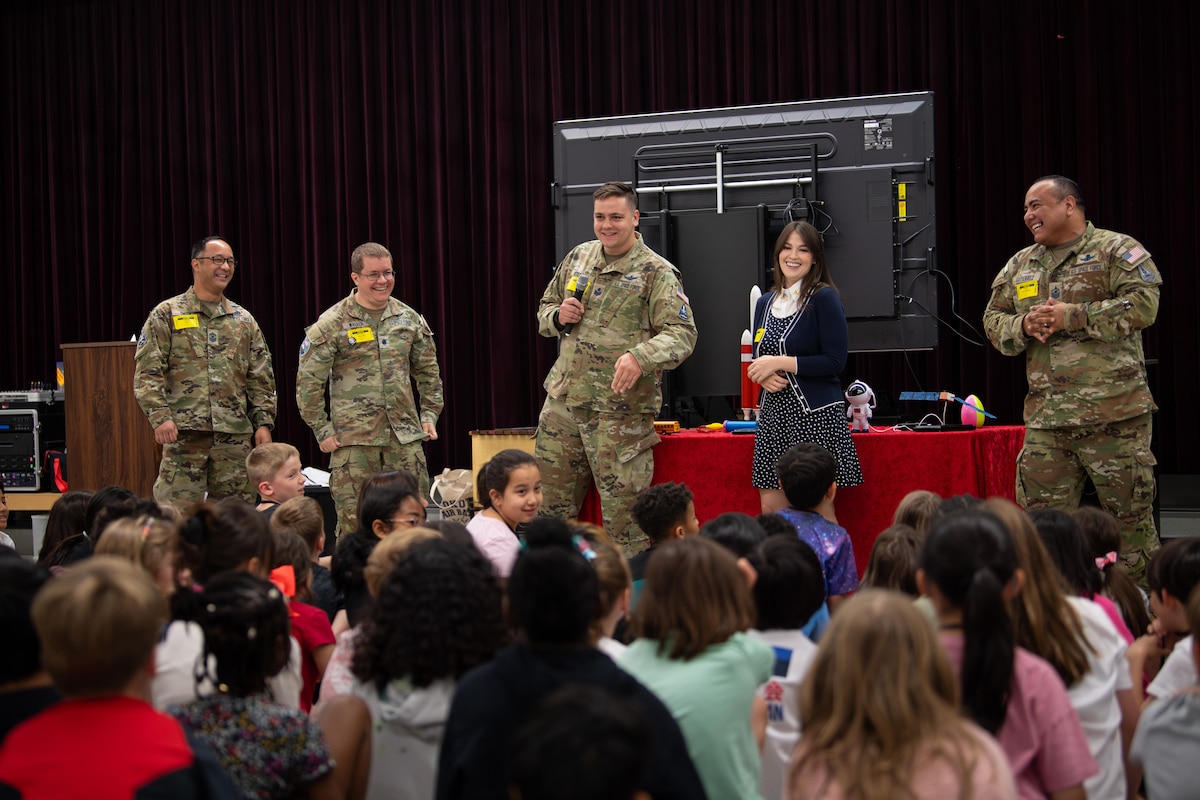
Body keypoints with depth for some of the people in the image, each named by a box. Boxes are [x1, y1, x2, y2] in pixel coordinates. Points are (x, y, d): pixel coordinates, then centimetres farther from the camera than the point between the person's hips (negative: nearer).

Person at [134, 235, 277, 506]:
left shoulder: (244, 320, 16)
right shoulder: (167, 314, 4)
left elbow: (261, 379, 16)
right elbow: (147, 373, -2)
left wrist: (263, 422, 7)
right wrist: (160, 416, -13)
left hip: (235, 434, 4)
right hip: (184, 433, -4)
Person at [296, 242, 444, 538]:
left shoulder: (410, 319, 9)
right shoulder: (332, 324, -4)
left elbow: (428, 372, 20)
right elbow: (308, 382, -3)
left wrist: (430, 414, 12)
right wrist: (322, 431, -5)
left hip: (405, 437, 4)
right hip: (353, 440, -4)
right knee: (354, 522, -1)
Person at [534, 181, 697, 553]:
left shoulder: (656, 272, -7)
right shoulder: (578, 258, 12)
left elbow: (682, 334, -15)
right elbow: (545, 309, 24)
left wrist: (640, 356, -33)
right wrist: (558, 316, 0)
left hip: (621, 409, -6)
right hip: (563, 400, 6)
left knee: (622, 505, -1)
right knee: (551, 502, 13)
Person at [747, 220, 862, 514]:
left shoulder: (824, 299, -5)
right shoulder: (766, 303, 14)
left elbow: (835, 361, -11)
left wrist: (779, 363, -13)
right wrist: (764, 376, -5)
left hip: (815, 414, -6)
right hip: (773, 412, 6)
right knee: (770, 509, 4)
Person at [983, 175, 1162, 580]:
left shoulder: (1115, 250, 0)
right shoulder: (1020, 265, 19)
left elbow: (1143, 305, -13)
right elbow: (993, 320, 20)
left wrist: (1073, 317, -15)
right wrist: (1023, 326, -3)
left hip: (1113, 415, -5)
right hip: (1045, 421, 5)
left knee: (1130, 516, 1)